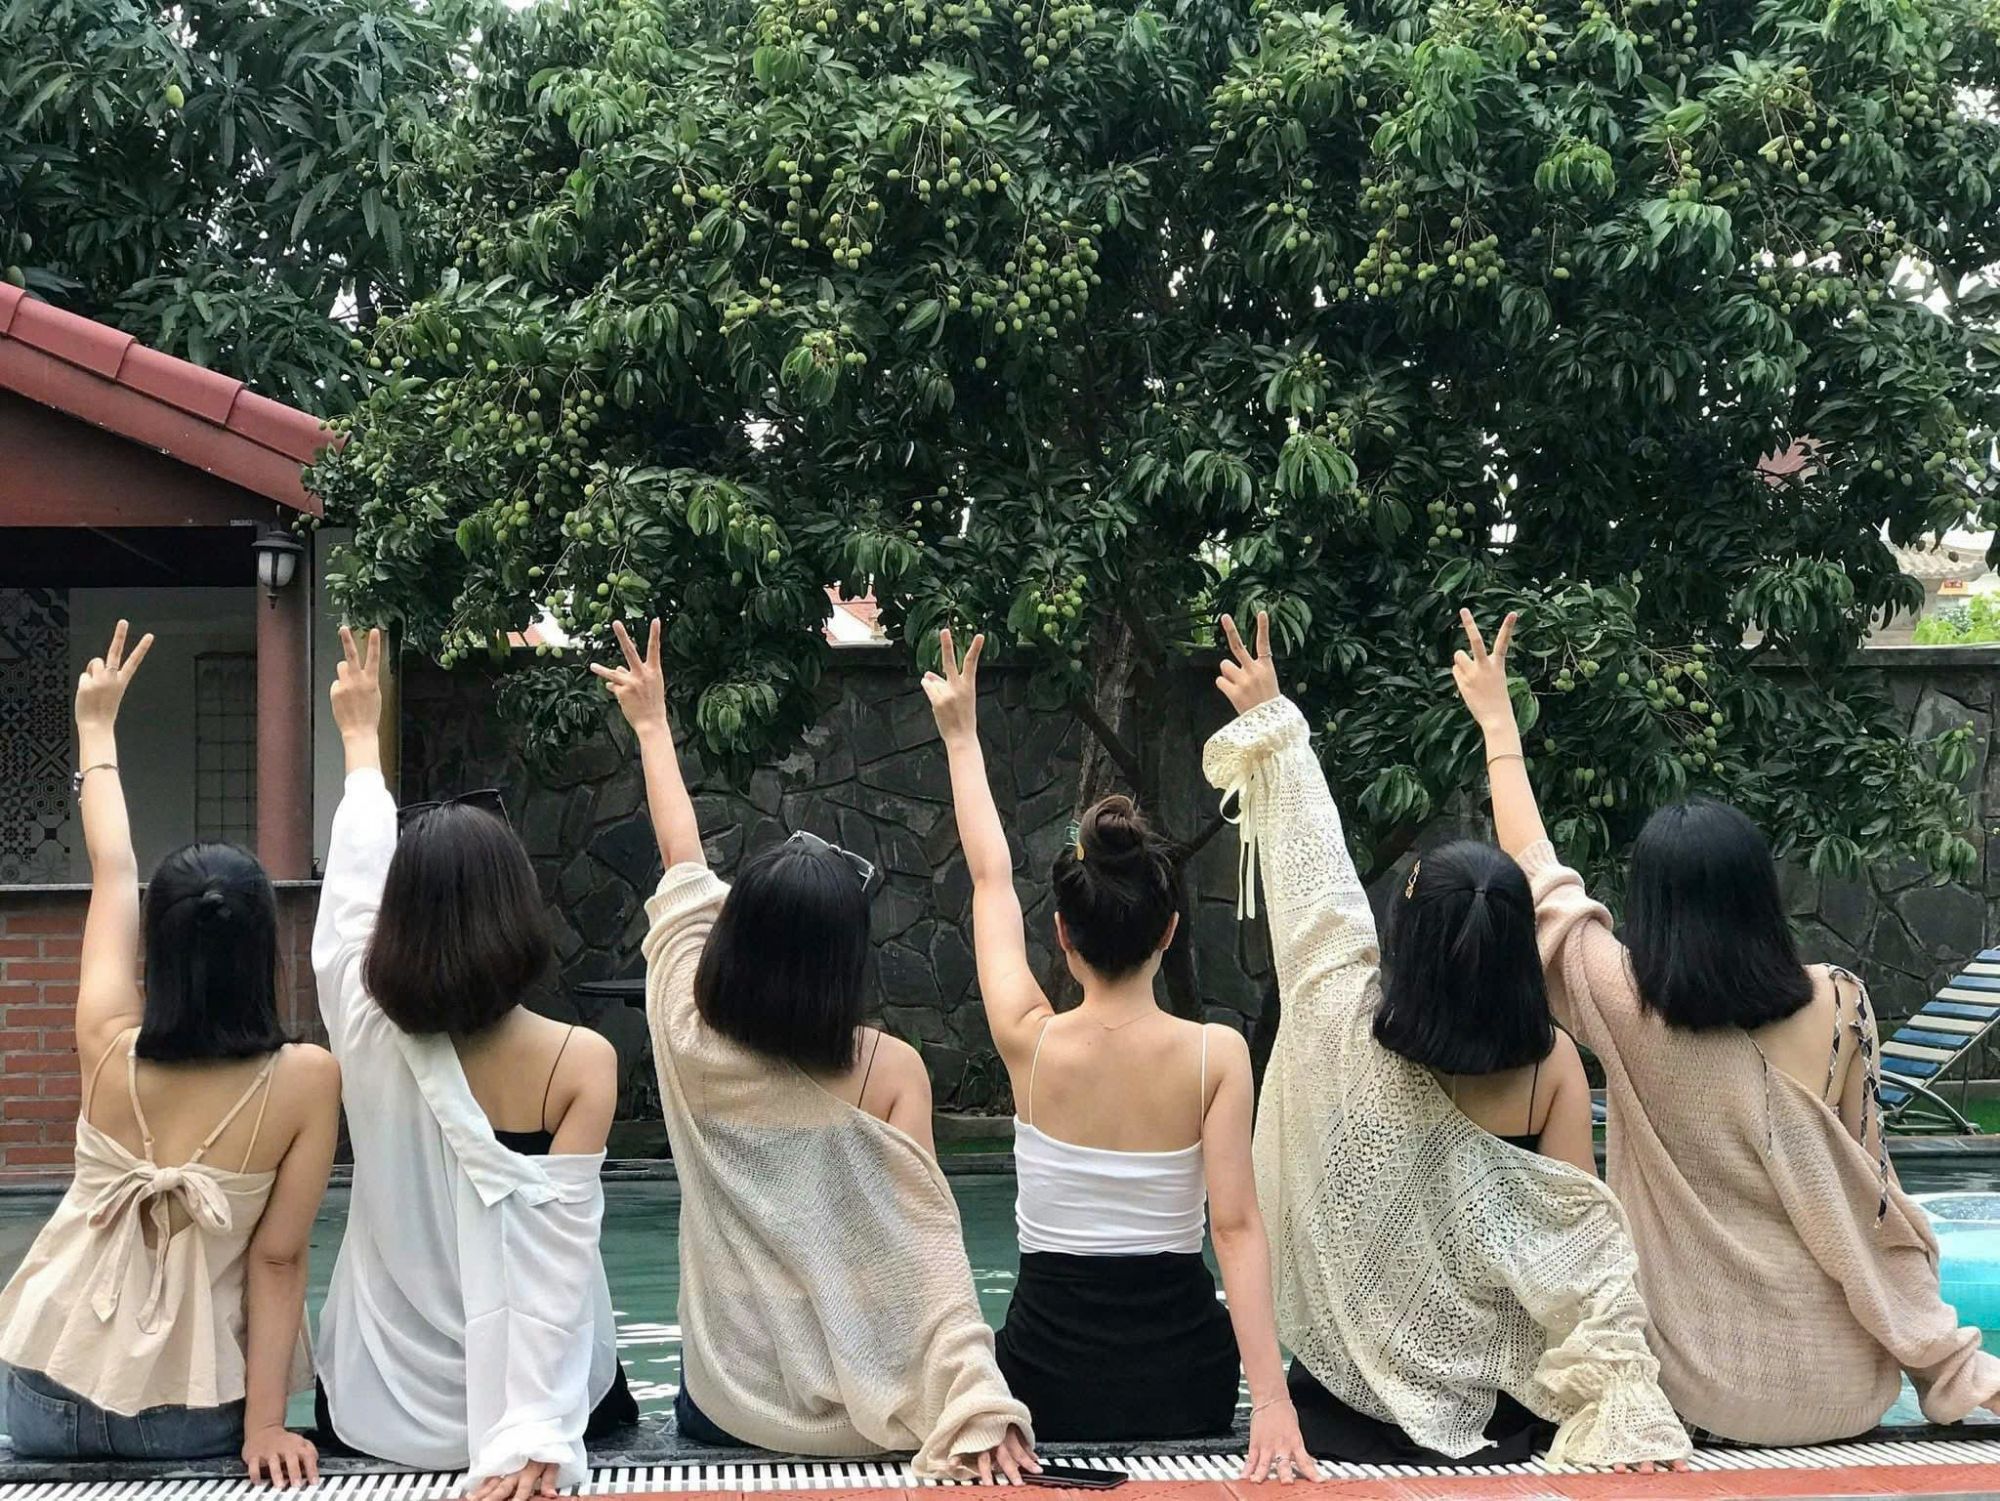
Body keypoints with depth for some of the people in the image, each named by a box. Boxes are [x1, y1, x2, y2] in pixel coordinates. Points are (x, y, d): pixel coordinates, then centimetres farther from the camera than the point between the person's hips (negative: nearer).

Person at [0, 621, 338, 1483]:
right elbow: (279, 1258, -14)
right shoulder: (305, 1080, -13)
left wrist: (97, 728, 20)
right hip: (192, 1423, -2)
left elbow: (110, 875, 7)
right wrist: (264, 1425, -10)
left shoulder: (109, 1051, -7)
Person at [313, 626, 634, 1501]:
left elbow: (354, 878, 6)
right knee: (607, 1411, 34)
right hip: (517, 1404, -1)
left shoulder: (365, 1032, -11)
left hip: (384, 1411, 2)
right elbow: (560, 1250, -24)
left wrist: (362, 740, 21)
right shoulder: (581, 1062, -18)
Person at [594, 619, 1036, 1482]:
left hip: (727, 1407, 1)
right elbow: (929, 1241, -18)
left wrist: (652, 727, 22)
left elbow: (684, 870, 8)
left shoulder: (688, 1038, -7)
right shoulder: (888, 1070, -13)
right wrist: (978, 1403, -20)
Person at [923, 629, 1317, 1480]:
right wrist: (1272, 1400, -20)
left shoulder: (1029, 1043, -10)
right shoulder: (1216, 1055, -12)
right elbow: (1237, 1226, -18)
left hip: (1050, 1360, 0)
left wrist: (961, 737, 14)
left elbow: (990, 881, 4)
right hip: (1180, 1362, 0)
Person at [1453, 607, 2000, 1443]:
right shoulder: (1836, 1006, -8)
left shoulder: (1629, 1008, -12)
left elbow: (1538, 878, 4)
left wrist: (1498, 722, 16)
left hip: (1710, 1393, -2)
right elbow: (1863, 1189, -1)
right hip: (1845, 1390, 3)